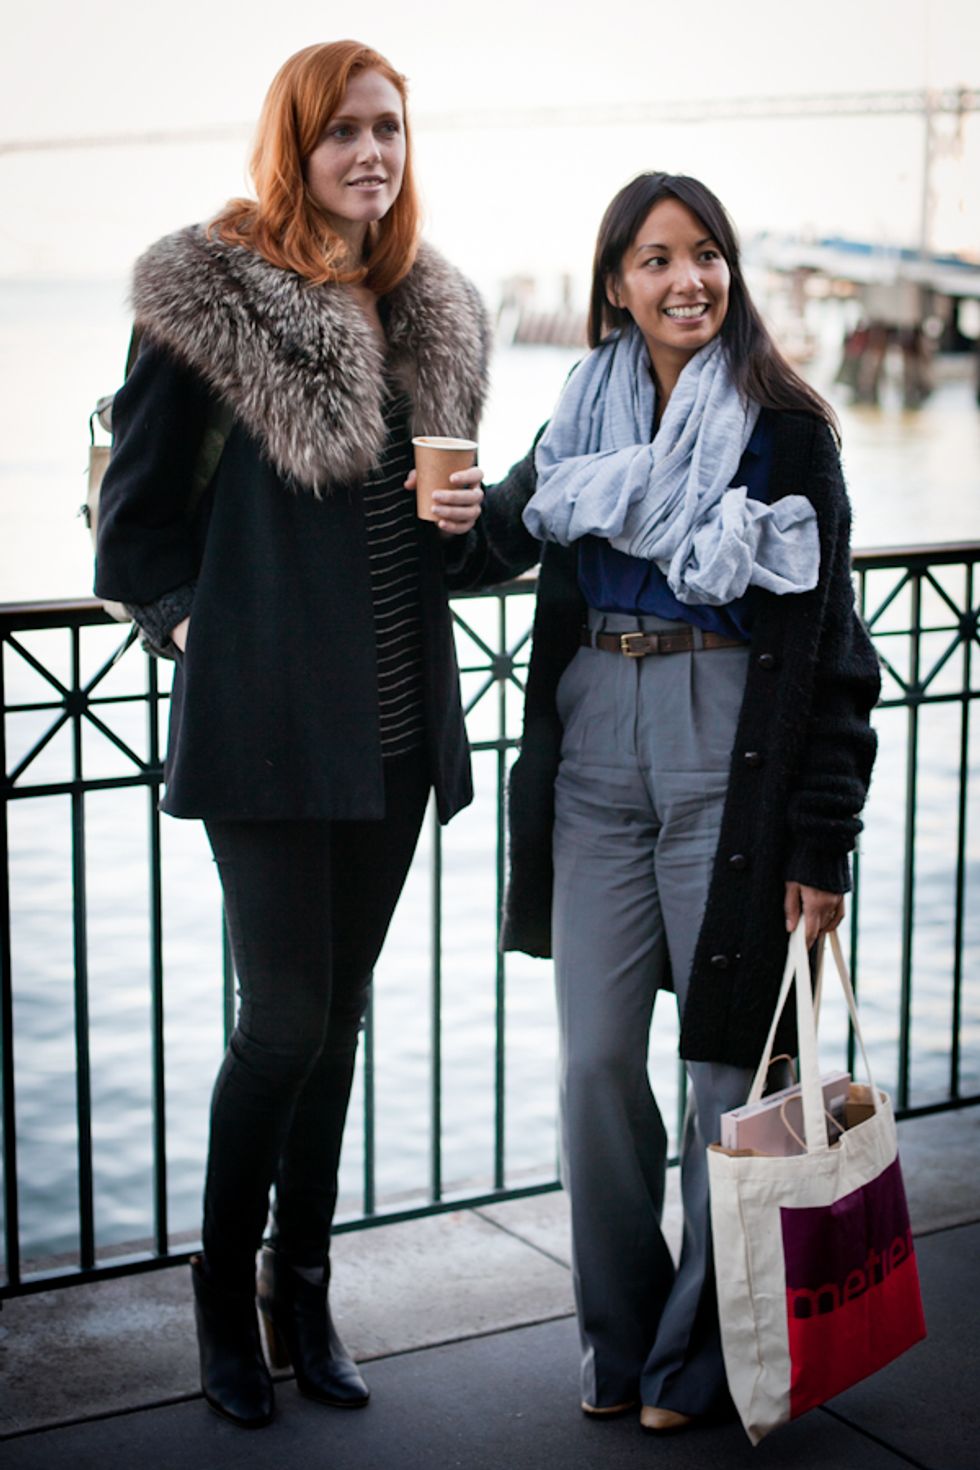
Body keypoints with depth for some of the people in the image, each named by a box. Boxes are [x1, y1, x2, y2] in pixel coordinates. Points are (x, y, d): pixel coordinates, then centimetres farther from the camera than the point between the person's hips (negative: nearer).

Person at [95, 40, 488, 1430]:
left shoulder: (435, 315, 10)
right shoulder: (212, 301, -8)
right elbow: (138, 509, -3)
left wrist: (465, 517, 0)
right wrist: (195, 626, -6)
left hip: (393, 725, 6)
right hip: (269, 721, -6)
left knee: (338, 1014, 12)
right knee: (286, 1018, -3)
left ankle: (302, 1288, 26)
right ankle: (224, 1288, 19)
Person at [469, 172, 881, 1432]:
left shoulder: (784, 427, -3)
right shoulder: (581, 419, 10)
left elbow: (827, 641, -5)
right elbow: (504, 537, 24)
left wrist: (821, 836, -10)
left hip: (732, 761, -4)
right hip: (596, 758, 4)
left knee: (728, 1048, 2)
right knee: (594, 1058, 5)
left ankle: (701, 1346, 19)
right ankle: (619, 1333, 23)